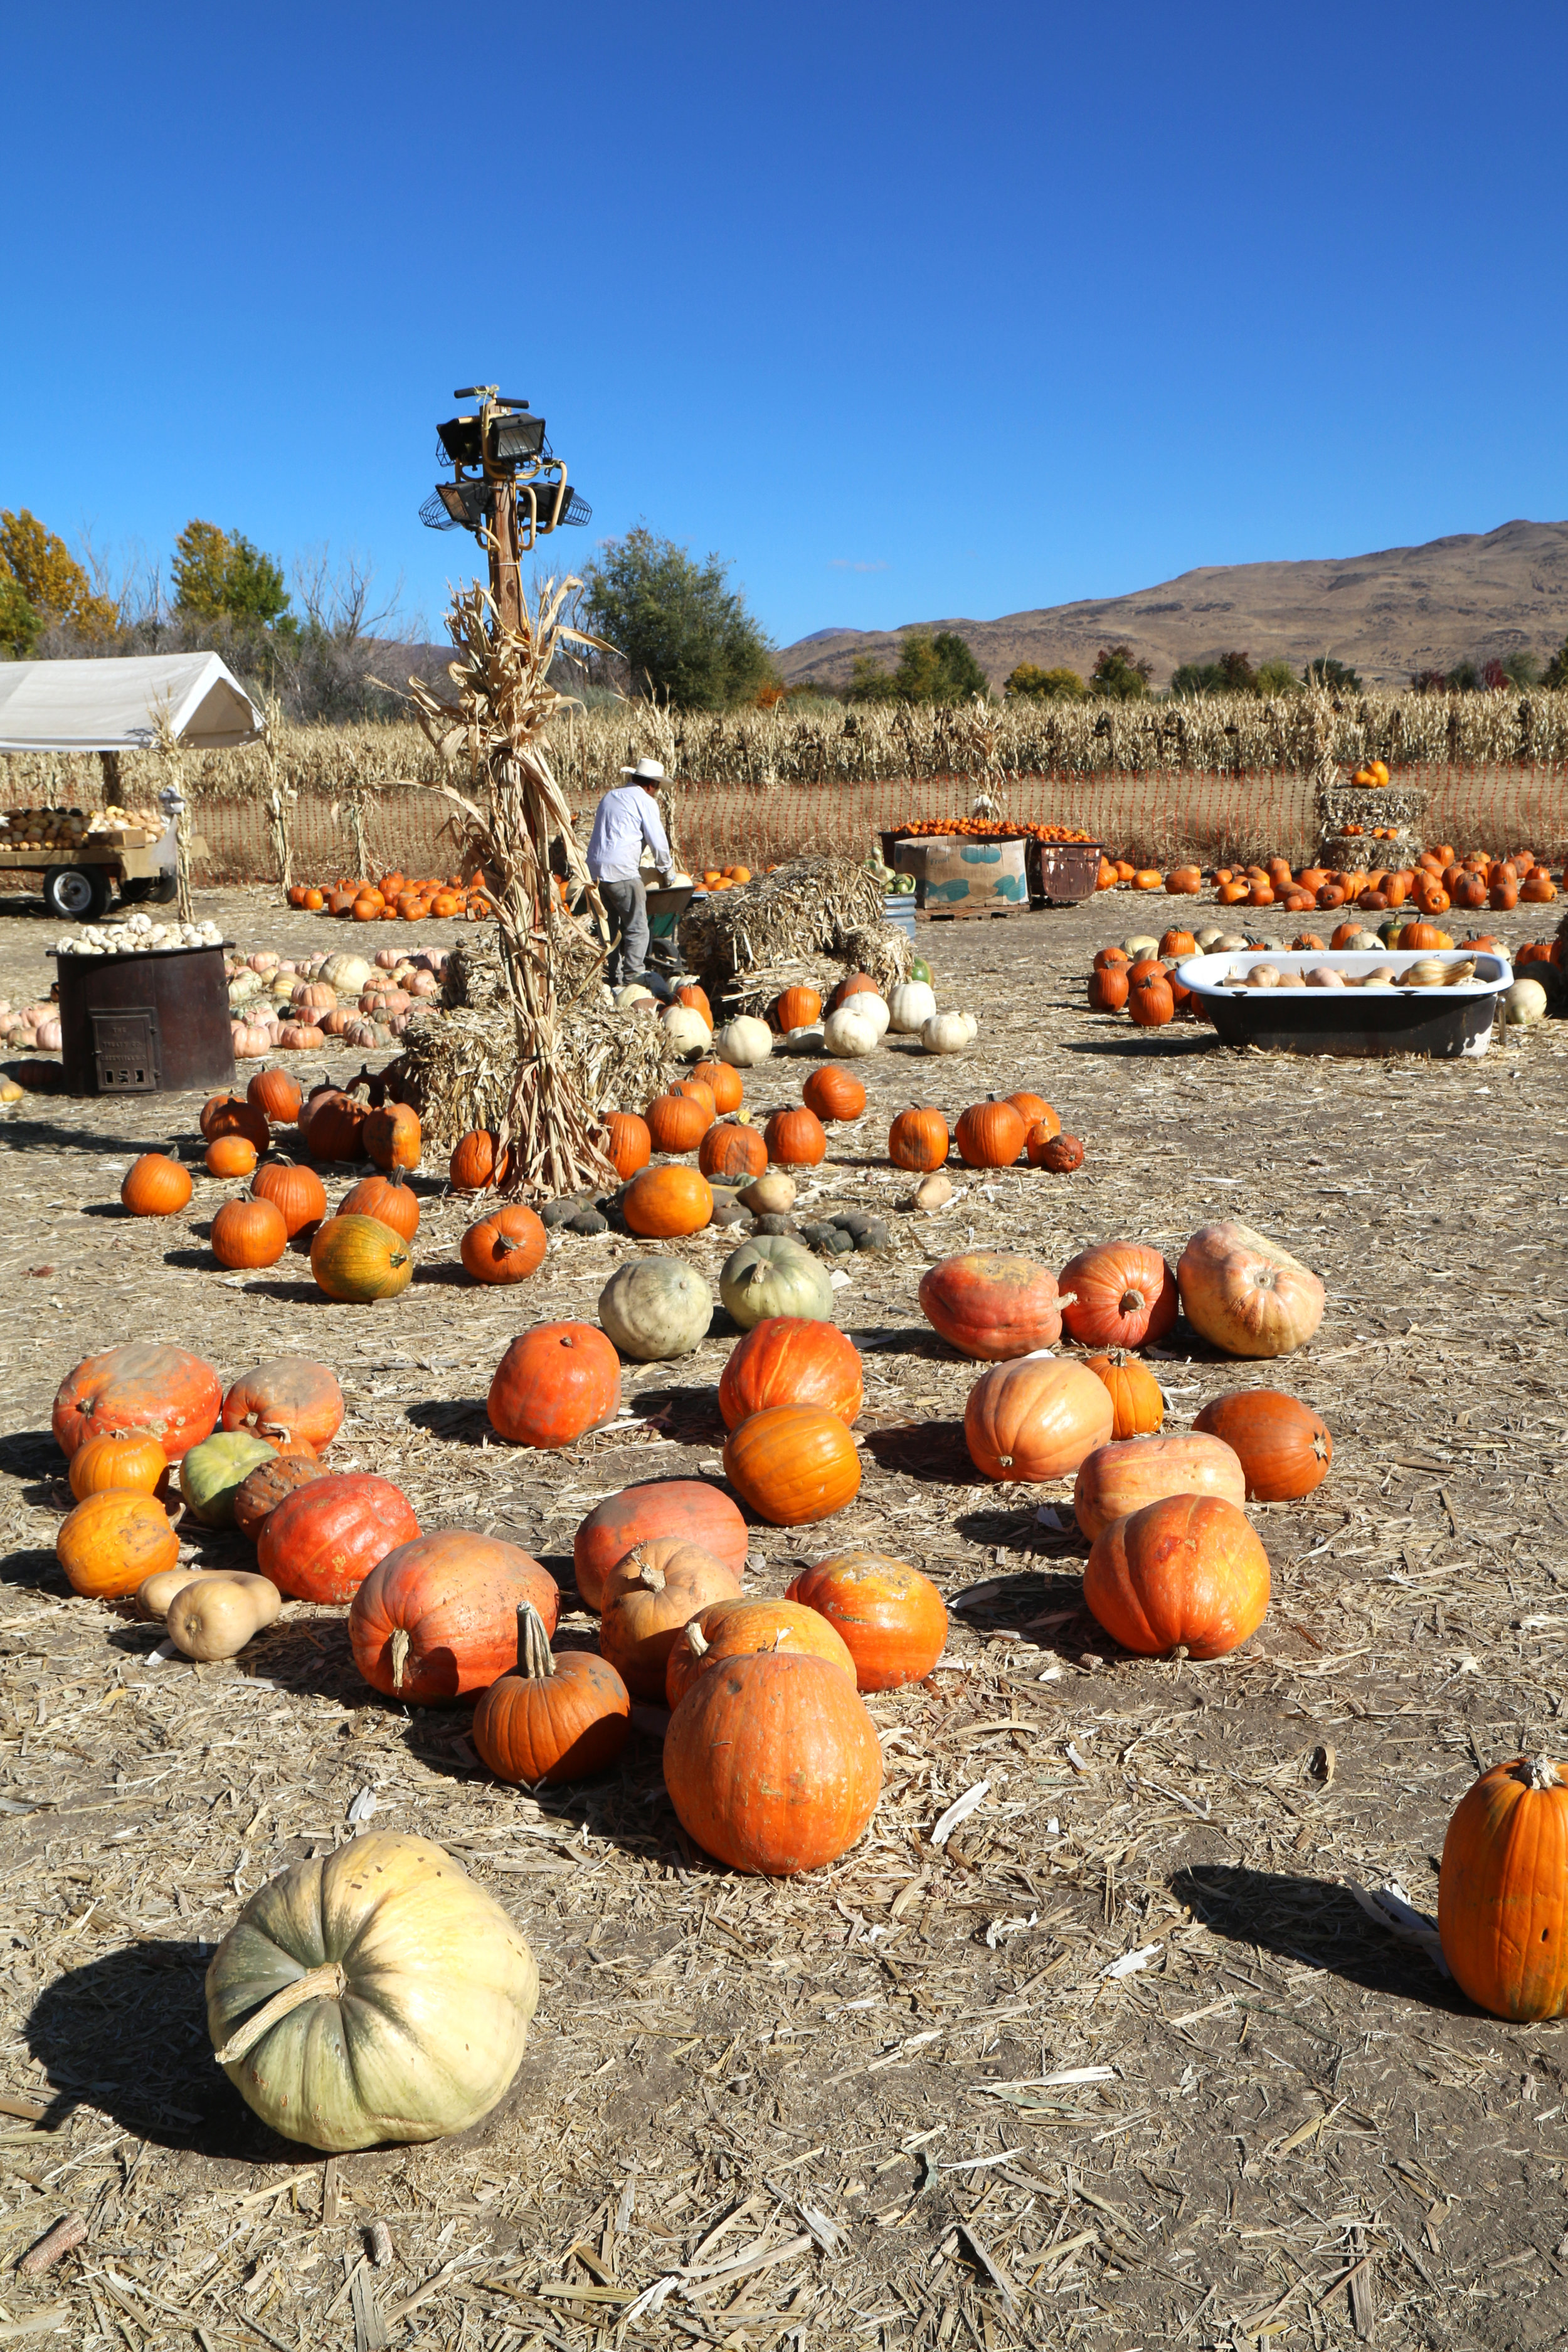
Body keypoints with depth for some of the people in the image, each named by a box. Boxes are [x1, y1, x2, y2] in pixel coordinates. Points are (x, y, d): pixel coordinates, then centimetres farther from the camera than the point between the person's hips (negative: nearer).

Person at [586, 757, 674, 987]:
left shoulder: (610, 797, 22)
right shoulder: (646, 801, -1)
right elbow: (658, 841, -1)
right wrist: (665, 870, 15)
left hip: (595, 870, 8)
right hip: (621, 871, -8)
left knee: (612, 926, 15)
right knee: (637, 929, -5)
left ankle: (614, 978, 16)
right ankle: (633, 980, -12)